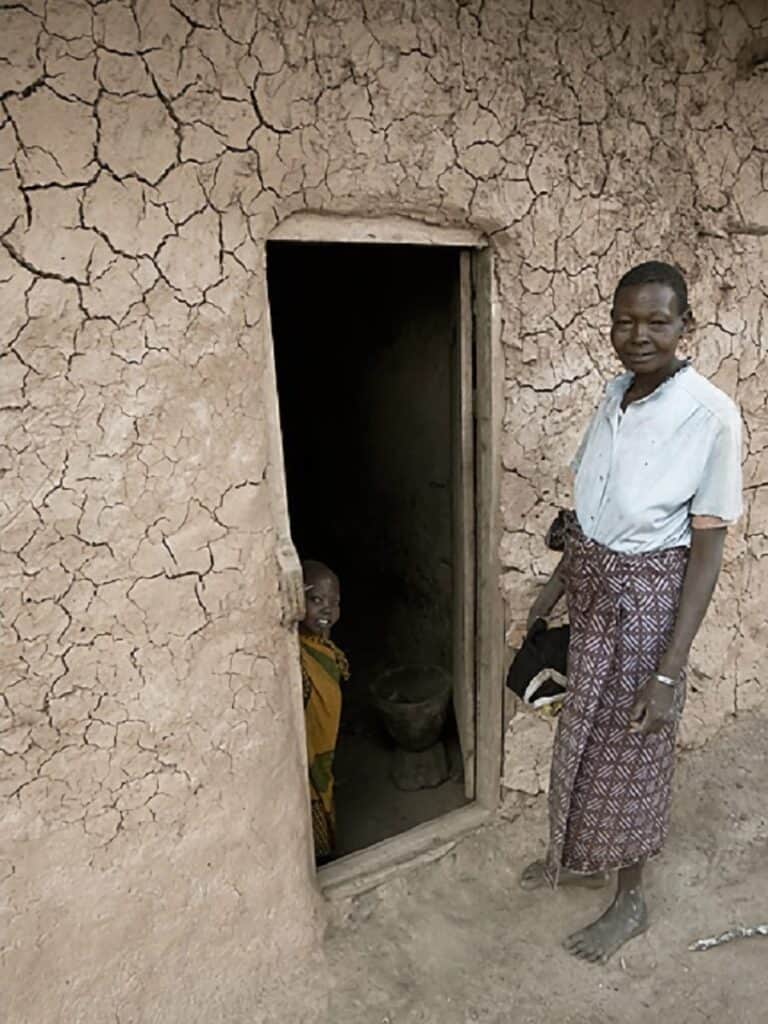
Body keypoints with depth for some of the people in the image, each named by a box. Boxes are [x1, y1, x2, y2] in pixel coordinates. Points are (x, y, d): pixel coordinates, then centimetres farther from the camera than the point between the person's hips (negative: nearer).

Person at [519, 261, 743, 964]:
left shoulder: (711, 416, -20)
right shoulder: (617, 394, 1)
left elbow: (706, 549, -18)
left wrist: (670, 669, -19)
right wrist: (557, 583, 15)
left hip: (648, 598, -6)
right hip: (593, 590, 7)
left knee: (630, 750, 12)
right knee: (584, 732, 22)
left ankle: (630, 901, 38)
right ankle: (581, 858, 48)